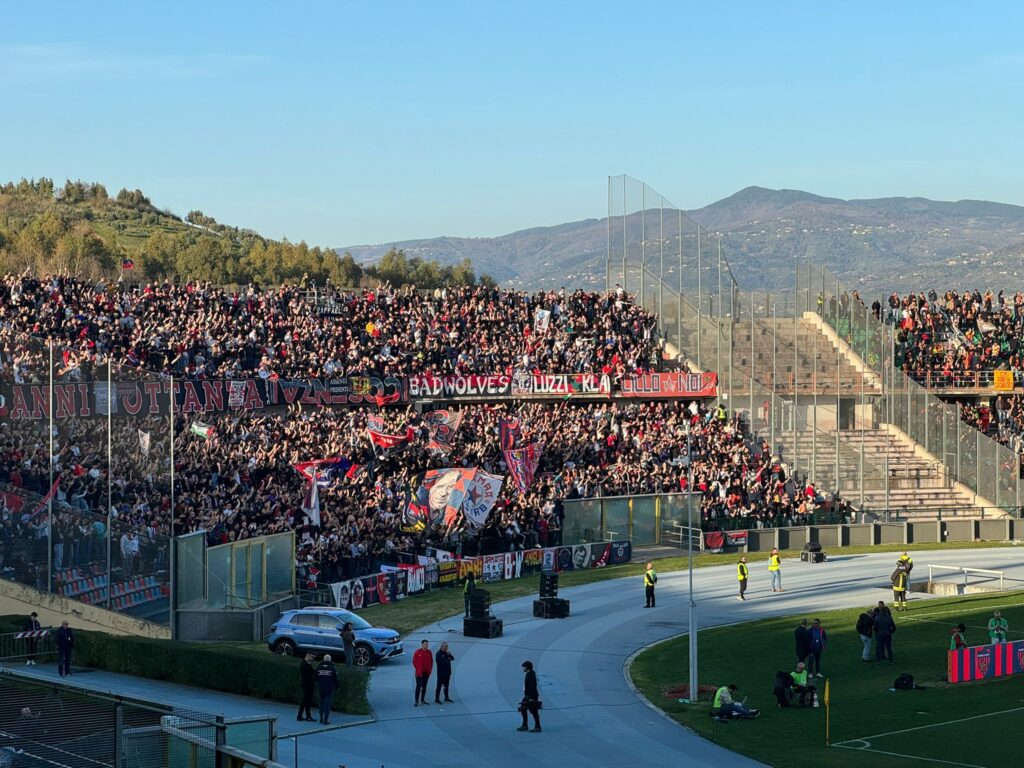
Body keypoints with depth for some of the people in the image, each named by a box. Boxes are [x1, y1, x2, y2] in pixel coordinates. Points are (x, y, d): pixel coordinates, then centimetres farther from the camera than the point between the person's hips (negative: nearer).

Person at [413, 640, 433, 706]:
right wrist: (416, 669, -8)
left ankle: (422, 700, 20)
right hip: (419, 673, -5)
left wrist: (430, 669, 6)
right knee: (418, 686, -8)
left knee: (424, 686, 12)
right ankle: (416, 701, -8)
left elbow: (431, 661, 14)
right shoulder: (418, 652, -9)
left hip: (426, 672, 5)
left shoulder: (429, 652, 6)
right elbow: (414, 661, -6)